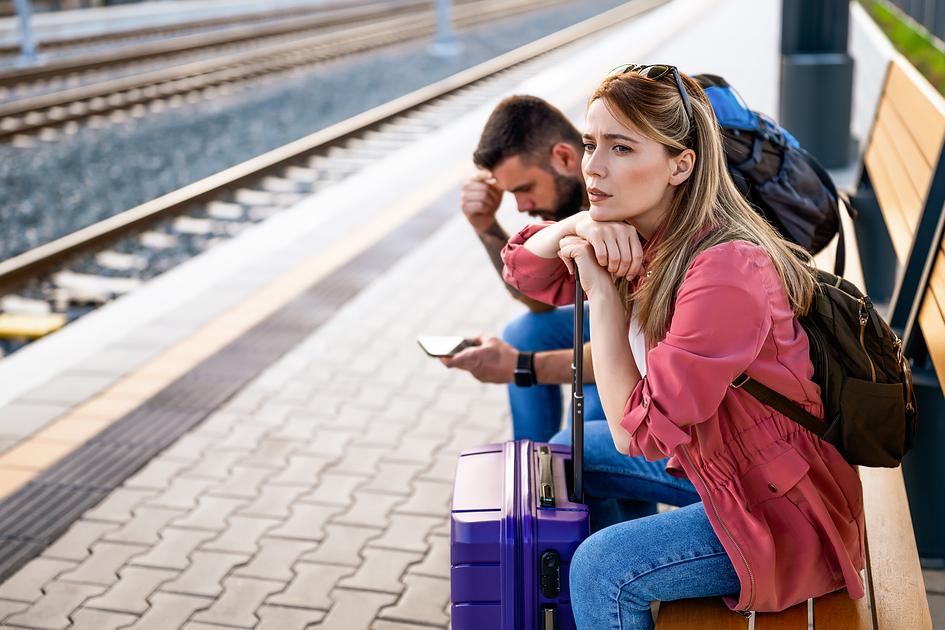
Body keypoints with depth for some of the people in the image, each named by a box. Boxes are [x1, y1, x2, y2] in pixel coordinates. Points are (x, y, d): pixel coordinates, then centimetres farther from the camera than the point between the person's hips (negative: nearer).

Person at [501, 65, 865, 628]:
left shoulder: (726, 274, -33)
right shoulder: (642, 233, -7)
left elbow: (639, 433, -28)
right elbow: (526, 271, 3)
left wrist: (603, 292, -25)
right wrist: (579, 226, -18)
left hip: (786, 513, -9)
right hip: (713, 457, 9)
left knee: (601, 569, -21)